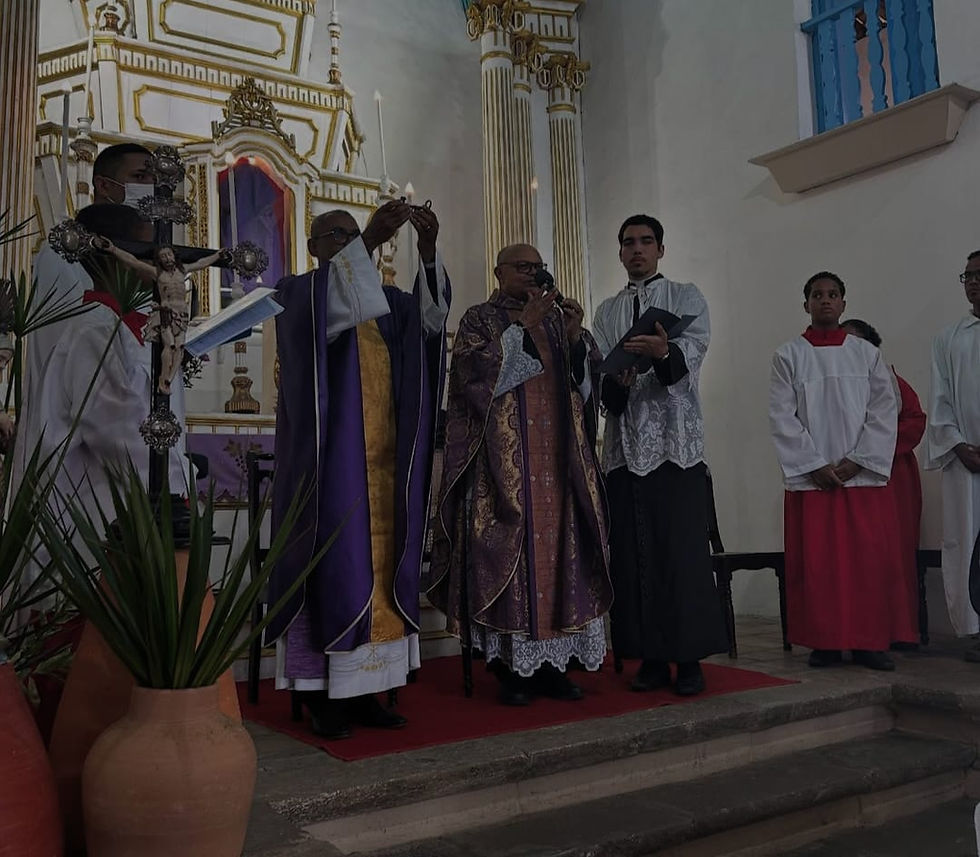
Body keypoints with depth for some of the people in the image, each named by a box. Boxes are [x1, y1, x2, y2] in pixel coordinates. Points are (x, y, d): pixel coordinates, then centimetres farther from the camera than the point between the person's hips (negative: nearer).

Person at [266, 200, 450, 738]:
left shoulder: (384, 302, 17)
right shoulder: (297, 292, 5)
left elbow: (431, 314, -3)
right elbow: (326, 308, -19)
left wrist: (428, 249, -18)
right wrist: (369, 240, -28)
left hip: (381, 459, 5)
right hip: (328, 456, -5)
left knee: (377, 565, 4)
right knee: (327, 564, -5)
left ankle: (361, 689, 12)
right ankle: (320, 696, 3)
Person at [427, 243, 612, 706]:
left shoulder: (555, 319, 19)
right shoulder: (479, 319, 7)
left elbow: (583, 383, 12)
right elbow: (474, 372, -11)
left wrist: (575, 336, -4)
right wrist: (522, 327, -13)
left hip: (557, 458, 5)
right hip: (504, 462, -4)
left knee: (558, 550, 1)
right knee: (509, 551, -7)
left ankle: (552, 661, 8)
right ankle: (511, 666, 0)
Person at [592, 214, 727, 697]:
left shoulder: (686, 297, 9)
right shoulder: (607, 311, 19)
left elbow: (693, 351, -10)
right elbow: (599, 373, 8)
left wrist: (664, 352, -33)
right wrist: (616, 381, -16)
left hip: (676, 439, -3)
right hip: (625, 442, 3)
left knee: (682, 548, -7)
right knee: (633, 552, 2)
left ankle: (689, 658, 1)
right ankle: (652, 657, 10)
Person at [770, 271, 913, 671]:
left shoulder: (867, 354, 9)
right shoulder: (788, 355, 5)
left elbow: (884, 412, 3)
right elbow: (782, 417, -2)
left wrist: (856, 460, -9)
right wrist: (814, 465, -10)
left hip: (863, 475, 1)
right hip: (809, 479, -1)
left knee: (870, 559, -1)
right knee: (816, 562, 0)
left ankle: (869, 641, 8)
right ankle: (824, 642, 9)